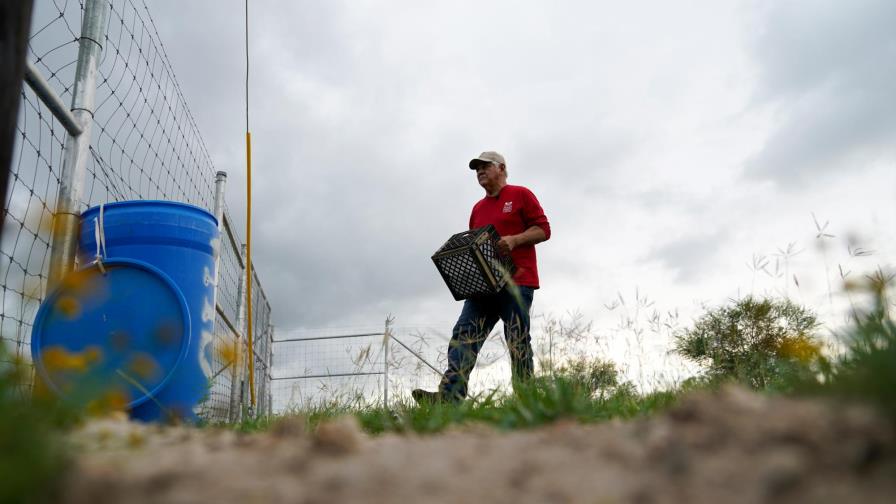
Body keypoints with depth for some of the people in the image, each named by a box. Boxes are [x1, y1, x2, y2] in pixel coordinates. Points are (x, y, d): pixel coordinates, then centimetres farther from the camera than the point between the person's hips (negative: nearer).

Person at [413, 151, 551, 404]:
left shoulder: (521, 195, 6)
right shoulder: (478, 208, 25)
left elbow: (543, 229, -1)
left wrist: (514, 239, -17)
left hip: (516, 281, -6)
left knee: (518, 344, -5)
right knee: (463, 335, -10)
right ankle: (449, 396, -19)